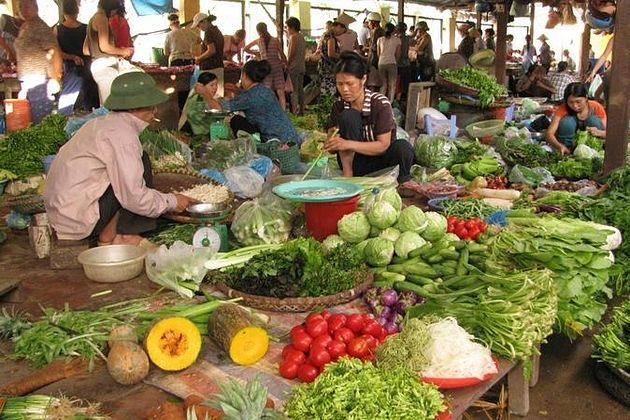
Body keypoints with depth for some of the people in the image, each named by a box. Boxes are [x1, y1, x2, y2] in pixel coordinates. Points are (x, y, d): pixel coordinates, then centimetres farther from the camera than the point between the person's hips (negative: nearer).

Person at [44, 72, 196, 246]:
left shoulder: (104, 123, 13)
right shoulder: (122, 134, -17)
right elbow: (135, 197, -21)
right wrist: (171, 202, -5)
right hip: (77, 220, -9)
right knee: (142, 163, -12)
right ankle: (109, 236, -8)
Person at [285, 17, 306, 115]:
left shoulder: (293, 37, -12)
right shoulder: (302, 37, 15)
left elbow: (291, 52, -15)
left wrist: (287, 63, -4)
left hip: (294, 67, -9)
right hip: (302, 66, 9)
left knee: (293, 90, -8)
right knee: (300, 89, 12)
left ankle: (294, 110, -11)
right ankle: (301, 110, 15)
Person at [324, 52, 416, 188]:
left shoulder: (380, 103, -16)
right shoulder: (339, 107, -6)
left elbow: (383, 145, -21)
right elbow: (333, 149, -7)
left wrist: (348, 144, -32)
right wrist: (332, 144, -32)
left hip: (378, 158, -1)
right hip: (353, 161, 2)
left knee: (403, 147, -36)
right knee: (348, 116, -24)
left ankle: (403, 178, -1)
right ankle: (347, 176, -19)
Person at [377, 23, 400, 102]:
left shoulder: (380, 39, 6)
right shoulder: (397, 40, 1)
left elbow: (378, 53, 11)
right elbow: (398, 55, 5)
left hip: (381, 63, 3)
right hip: (392, 63, -3)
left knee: (383, 84, 13)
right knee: (392, 85, 4)